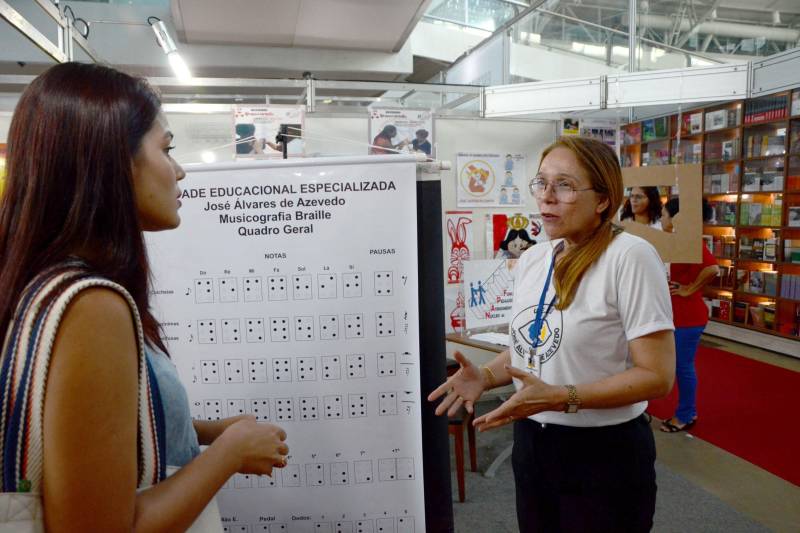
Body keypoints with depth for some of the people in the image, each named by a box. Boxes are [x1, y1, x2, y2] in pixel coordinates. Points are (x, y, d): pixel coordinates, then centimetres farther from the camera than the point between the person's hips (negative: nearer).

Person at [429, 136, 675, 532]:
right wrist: (485, 376, -6)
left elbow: (657, 375, -20)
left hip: (604, 453, -6)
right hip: (531, 443, 6)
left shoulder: (630, 257, -19)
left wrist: (560, 398, -29)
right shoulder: (531, 259, 2)